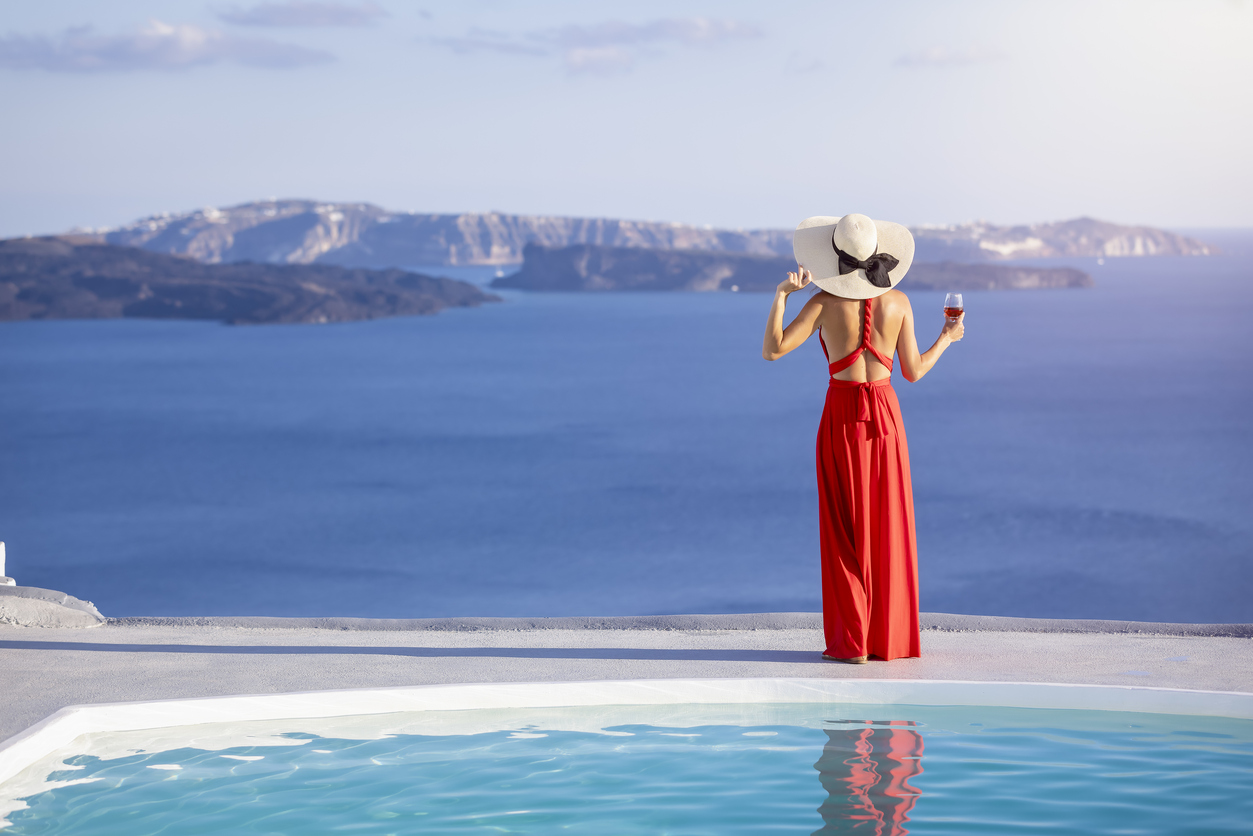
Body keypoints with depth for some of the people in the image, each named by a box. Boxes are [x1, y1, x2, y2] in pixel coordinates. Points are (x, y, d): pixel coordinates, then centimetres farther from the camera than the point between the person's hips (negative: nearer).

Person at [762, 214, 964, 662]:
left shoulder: (825, 301, -8)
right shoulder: (898, 301, 0)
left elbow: (772, 350, -13)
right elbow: (914, 371, 6)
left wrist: (781, 294, -7)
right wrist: (946, 338, 22)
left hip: (842, 415, -2)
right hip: (885, 414, 2)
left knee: (846, 532, 3)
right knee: (889, 531, 9)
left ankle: (852, 642, 0)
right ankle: (890, 638, 11)